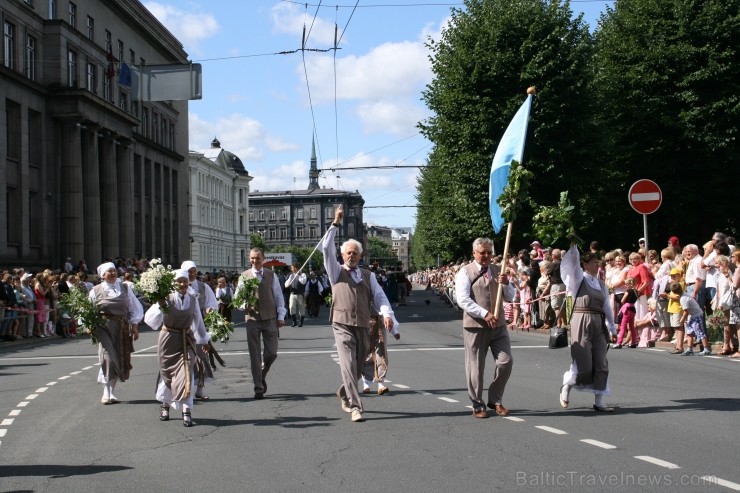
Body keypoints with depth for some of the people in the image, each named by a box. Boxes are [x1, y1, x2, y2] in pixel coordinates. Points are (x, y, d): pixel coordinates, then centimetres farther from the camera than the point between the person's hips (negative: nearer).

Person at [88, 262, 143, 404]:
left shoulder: (124, 289, 8)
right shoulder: (95, 291, 1)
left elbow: (135, 307, 12)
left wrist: (134, 326, 7)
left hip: (122, 329, 4)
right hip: (104, 328, -3)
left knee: (120, 360, 5)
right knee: (108, 358, -14)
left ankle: (111, 391, 18)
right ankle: (106, 393, -9)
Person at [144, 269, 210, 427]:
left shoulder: (193, 299, -2)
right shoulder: (167, 298, -12)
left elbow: (198, 321, 13)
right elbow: (150, 319, -20)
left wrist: (204, 340, 22)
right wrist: (159, 306, -37)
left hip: (187, 340, 1)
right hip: (168, 339, -1)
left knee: (187, 373, -11)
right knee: (167, 373, 13)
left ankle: (186, 411, -10)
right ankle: (165, 403, 37)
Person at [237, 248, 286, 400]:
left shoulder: (271, 275, 6)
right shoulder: (244, 276, 4)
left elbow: (279, 296, 7)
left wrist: (281, 316, 0)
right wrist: (244, 305, -16)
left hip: (270, 319, 1)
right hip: (252, 319, -1)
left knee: (271, 353, 2)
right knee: (255, 355, 1)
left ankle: (262, 376, 30)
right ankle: (258, 388, 6)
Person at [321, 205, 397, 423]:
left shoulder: (368, 275, 14)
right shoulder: (336, 272, 7)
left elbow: (379, 296, 3)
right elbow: (326, 248, -5)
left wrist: (387, 314, -15)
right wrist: (335, 224, -10)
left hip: (363, 326, 4)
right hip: (342, 325, -3)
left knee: (358, 367, 12)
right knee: (348, 365, -15)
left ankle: (344, 394, 38)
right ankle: (356, 407, -18)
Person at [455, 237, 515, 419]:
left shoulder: (498, 271, 13)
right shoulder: (465, 272, -2)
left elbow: (510, 297, 12)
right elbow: (463, 300, -13)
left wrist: (506, 283, -8)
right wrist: (485, 314, -21)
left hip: (498, 324, 4)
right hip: (475, 325, -4)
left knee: (506, 361, 0)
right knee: (475, 366, 2)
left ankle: (495, 400, 18)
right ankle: (477, 405, 15)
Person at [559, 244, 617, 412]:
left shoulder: (601, 283, 12)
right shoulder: (579, 279, 0)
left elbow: (607, 306, 13)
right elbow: (573, 261, -16)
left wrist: (612, 327, 11)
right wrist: (573, 246, -25)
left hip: (599, 325, 5)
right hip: (581, 323, -5)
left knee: (601, 365, 3)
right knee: (584, 364, -6)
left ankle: (599, 402, 9)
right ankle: (566, 386, 21)